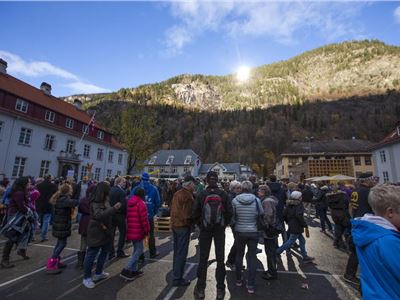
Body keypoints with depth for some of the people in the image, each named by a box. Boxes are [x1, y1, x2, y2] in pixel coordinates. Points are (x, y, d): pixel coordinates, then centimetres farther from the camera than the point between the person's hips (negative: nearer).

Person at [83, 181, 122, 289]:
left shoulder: (105, 200, 4)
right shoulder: (96, 202, -20)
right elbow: (99, 215, -33)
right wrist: (114, 208, -35)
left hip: (105, 230, 9)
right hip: (96, 231, -9)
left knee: (105, 251, 20)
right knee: (91, 254, 4)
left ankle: (98, 273, 37)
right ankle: (86, 278, 21)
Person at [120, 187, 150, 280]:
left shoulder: (130, 203, 11)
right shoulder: (141, 203, -15)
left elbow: (128, 217, 18)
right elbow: (144, 219, -18)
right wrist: (147, 231, -7)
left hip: (131, 230, 9)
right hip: (138, 231, -9)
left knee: (136, 249, 19)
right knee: (139, 250, 1)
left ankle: (134, 270, 23)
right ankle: (126, 270, -1)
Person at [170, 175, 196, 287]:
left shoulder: (177, 193, 8)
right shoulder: (188, 196, -19)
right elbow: (187, 213, -20)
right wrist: (189, 223, -5)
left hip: (175, 224, 9)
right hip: (183, 226, -9)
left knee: (177, 251, 20)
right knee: (182, 253, 3)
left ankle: (175, 274, 32)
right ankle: (177, 278, 12)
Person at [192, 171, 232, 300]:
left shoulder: (201, 194, -9)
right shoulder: (223, 194, -7)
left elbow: (195, 213, -7)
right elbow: (229, 212, -7)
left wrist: (200, 224, 8)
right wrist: (224, 224, 8)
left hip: (205, 230, 0)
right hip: (220, 230, 0)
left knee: (203, 259, 12)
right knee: (220, 259, 13)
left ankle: (200, 289, 23)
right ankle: (220, 289, 23)